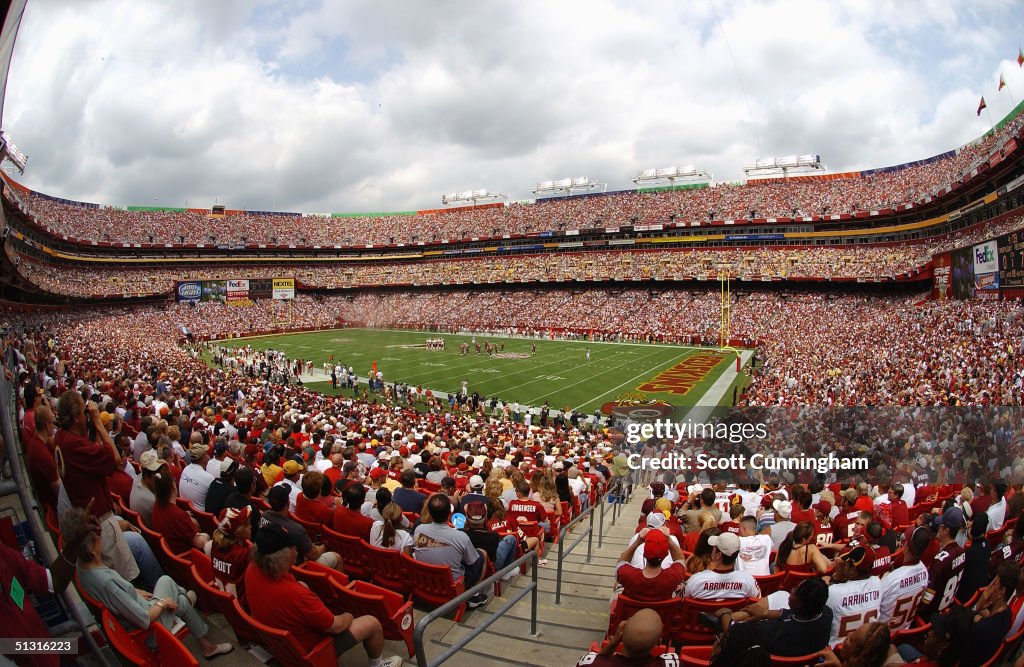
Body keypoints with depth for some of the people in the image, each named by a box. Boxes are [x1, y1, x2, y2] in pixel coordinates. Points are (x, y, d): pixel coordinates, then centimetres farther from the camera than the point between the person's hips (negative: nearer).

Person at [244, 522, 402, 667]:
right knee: (372, 623, 3)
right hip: (306, 649, -7)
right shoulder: (296, 594, -42)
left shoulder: (252, 570, -21)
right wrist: (348, 617, -4)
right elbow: (336, 626, -23)